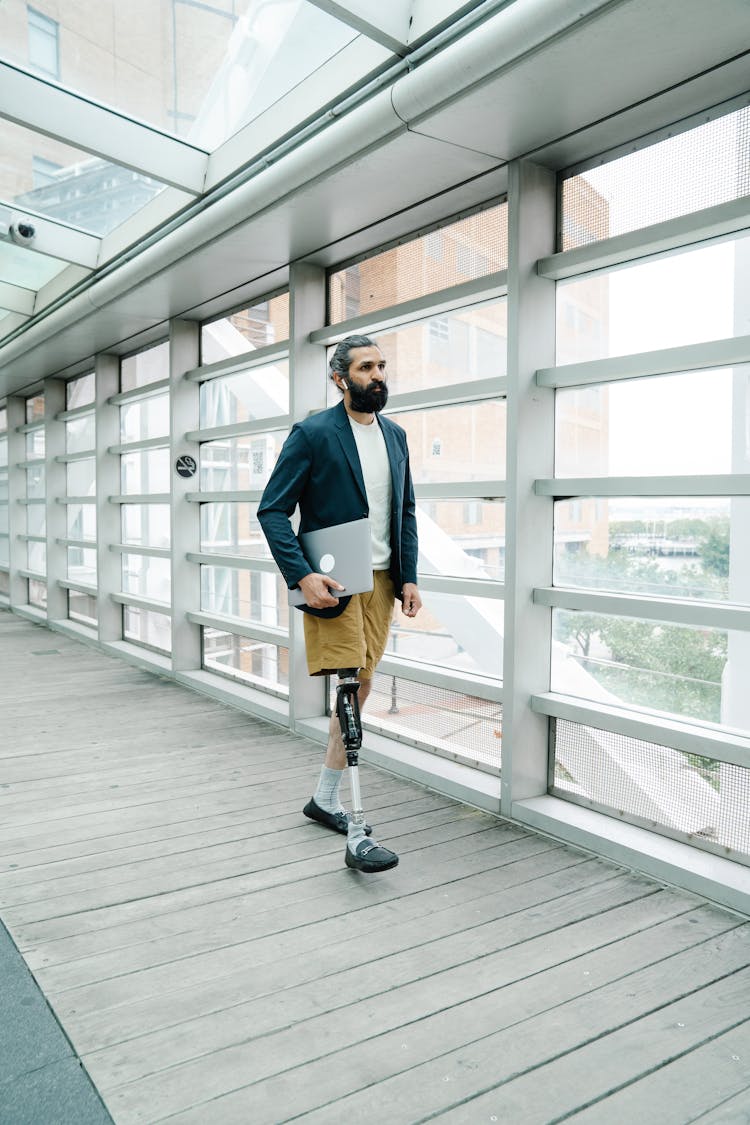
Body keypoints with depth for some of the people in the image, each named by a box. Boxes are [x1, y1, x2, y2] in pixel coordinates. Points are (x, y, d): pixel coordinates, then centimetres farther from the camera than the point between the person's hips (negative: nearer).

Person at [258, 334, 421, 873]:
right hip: (332, 584, -7)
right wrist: (303, 575, -20)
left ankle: (325, 799, 29)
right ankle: (356, 834, -4)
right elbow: (272, 510, -9)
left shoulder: (395, 434, 13)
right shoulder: (313, 433, -7)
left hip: (381, 582, 7)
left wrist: (409, 577, 7)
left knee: (361, 688, 12)